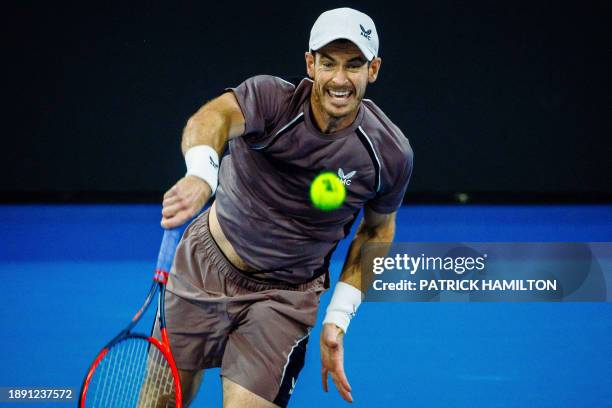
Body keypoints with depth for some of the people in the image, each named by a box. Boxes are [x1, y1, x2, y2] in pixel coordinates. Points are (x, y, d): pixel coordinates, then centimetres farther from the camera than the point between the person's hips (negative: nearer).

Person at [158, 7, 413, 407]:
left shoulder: (391, 153, -16)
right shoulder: (271, 98, -24)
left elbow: (377, 230, 3)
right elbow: (216, 115, -46)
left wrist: (337, 320, -3)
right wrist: (201, 174, -69)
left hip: (285, 295, 0)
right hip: (207, 263, 0)